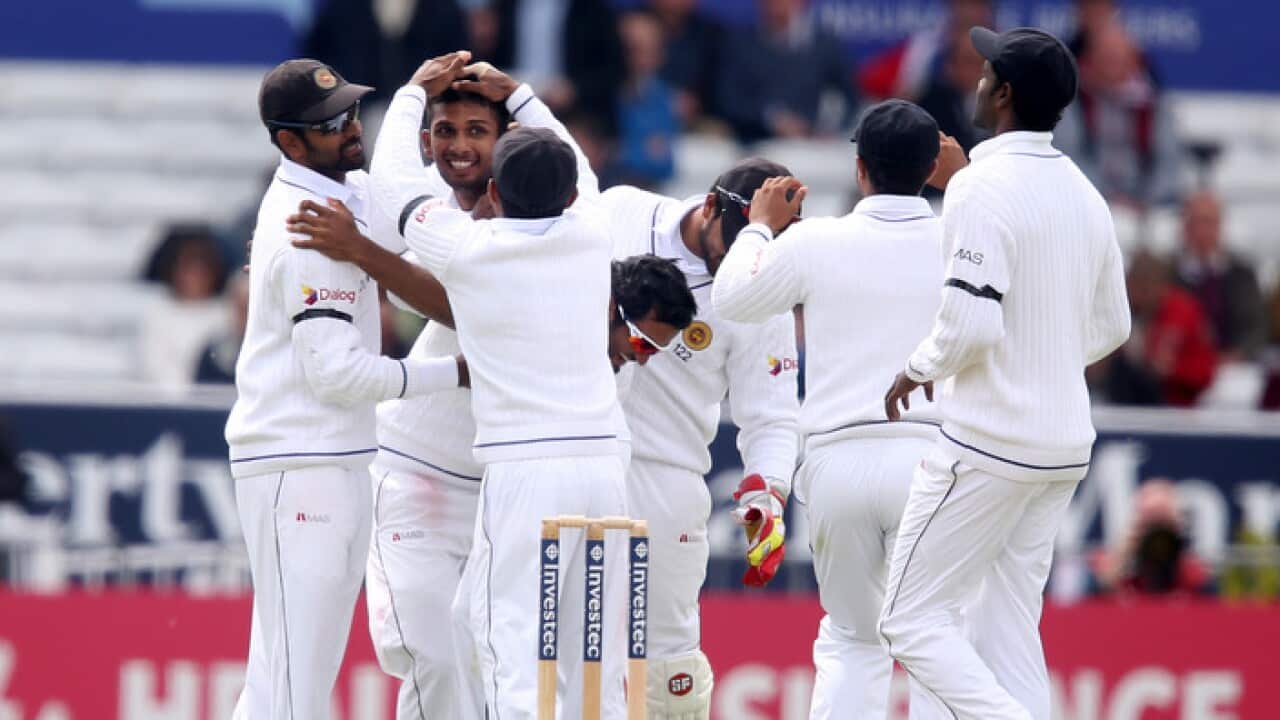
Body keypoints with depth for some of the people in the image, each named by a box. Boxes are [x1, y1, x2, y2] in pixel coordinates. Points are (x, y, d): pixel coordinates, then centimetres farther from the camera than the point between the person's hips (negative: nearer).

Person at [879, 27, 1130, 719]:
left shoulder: (981, 188, -15)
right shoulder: (1085, 195, 10)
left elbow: (971, 322, -22)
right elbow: (1110, 327, 18)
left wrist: (918, 368, -4)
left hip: (988, 445, -8)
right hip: (1065, 446, 8)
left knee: (914, 620, -2)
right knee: (1009, 628, 11)